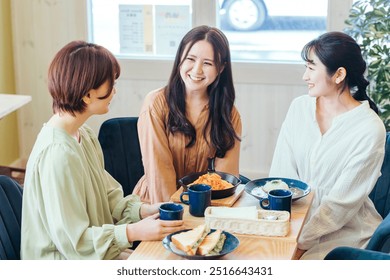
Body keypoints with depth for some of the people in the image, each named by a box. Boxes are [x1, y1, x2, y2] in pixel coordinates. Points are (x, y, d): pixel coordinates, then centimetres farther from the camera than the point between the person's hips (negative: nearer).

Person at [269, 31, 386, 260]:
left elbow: (342, 202, -13)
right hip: (297, 219, 5)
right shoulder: (300, 108, 2)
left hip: (344, 230, -4)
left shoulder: (370, 130, -13)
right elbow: (280, 173, -1)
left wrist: (300, 243, -17)